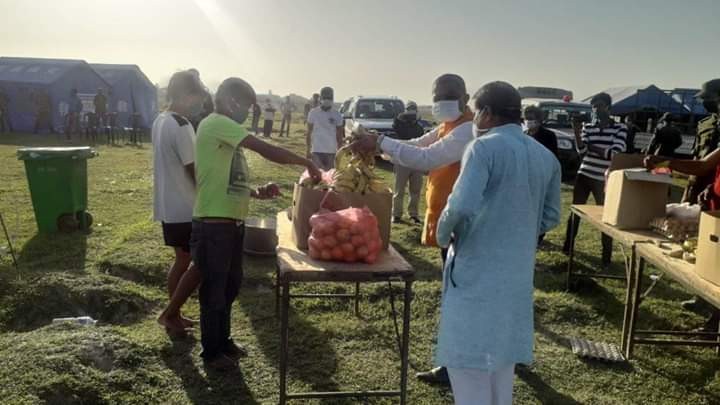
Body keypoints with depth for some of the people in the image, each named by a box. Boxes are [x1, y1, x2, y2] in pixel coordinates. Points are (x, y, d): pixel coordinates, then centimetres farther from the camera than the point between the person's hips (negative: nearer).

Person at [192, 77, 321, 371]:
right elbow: (266, 150, -21)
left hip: (232, 222, 10)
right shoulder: (216, 124, -14)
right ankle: (211, 352, 20)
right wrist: (306, 163, -14)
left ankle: (223, 341, 35)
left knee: (230, 284, 19)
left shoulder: (227, 134, 16)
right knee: (214, 289, 4)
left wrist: (257, 193, 5)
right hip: (213, 224, -10)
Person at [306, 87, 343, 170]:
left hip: (331, 151, 1)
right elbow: (309, 133, 6)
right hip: (316, 150, -1)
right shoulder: (313, 113, 1)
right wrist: (308, 150, 2)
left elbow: (339, 135, 7)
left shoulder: (337, 115, 3)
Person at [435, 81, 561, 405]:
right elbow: (550, 217, 15)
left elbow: (462, 206, -25)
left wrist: (444, 235, -7)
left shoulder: (484, 148, -14)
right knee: (501, 357, 21)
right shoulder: (546, 157, 9)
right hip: (518, 272, 7)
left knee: (469, 362, 2)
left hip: (477, 269, -7)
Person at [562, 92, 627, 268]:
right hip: (584, 175, 3)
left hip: (604, 179, -2)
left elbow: (615, 154, -13)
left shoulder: (620, 128, -3)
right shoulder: (587, 127, 4)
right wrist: (577, 131, -19)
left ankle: (606, 257, 10)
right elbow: (581, 151, -7)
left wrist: (592, 147, -10)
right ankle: (568, 246, 22)